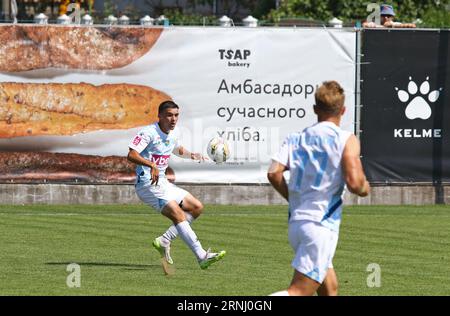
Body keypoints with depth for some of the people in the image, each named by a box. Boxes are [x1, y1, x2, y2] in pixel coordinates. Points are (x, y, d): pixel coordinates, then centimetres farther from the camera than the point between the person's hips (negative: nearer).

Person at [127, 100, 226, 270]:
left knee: (197, 207, 8)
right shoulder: (149, 132, -15)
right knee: (178, 214, -22)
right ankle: (202, 257, -28)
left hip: (162, 182, 10)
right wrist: (151, 164, -41)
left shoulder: (174, 133, 10)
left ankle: (164, 241, 6)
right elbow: (132, 155, -26)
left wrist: (191, 155, 12)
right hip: (147, 184, -10)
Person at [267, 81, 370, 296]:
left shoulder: (296, 139, 10)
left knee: (329, 289, 21)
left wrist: (293, 199, 13)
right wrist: (366, 188, 9)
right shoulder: (346, 140, -4)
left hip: (296, 222, 7)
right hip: (321, 225, -7)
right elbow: (354, 183, -15)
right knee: (299, 292, -10)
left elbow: (274, 173, -3)